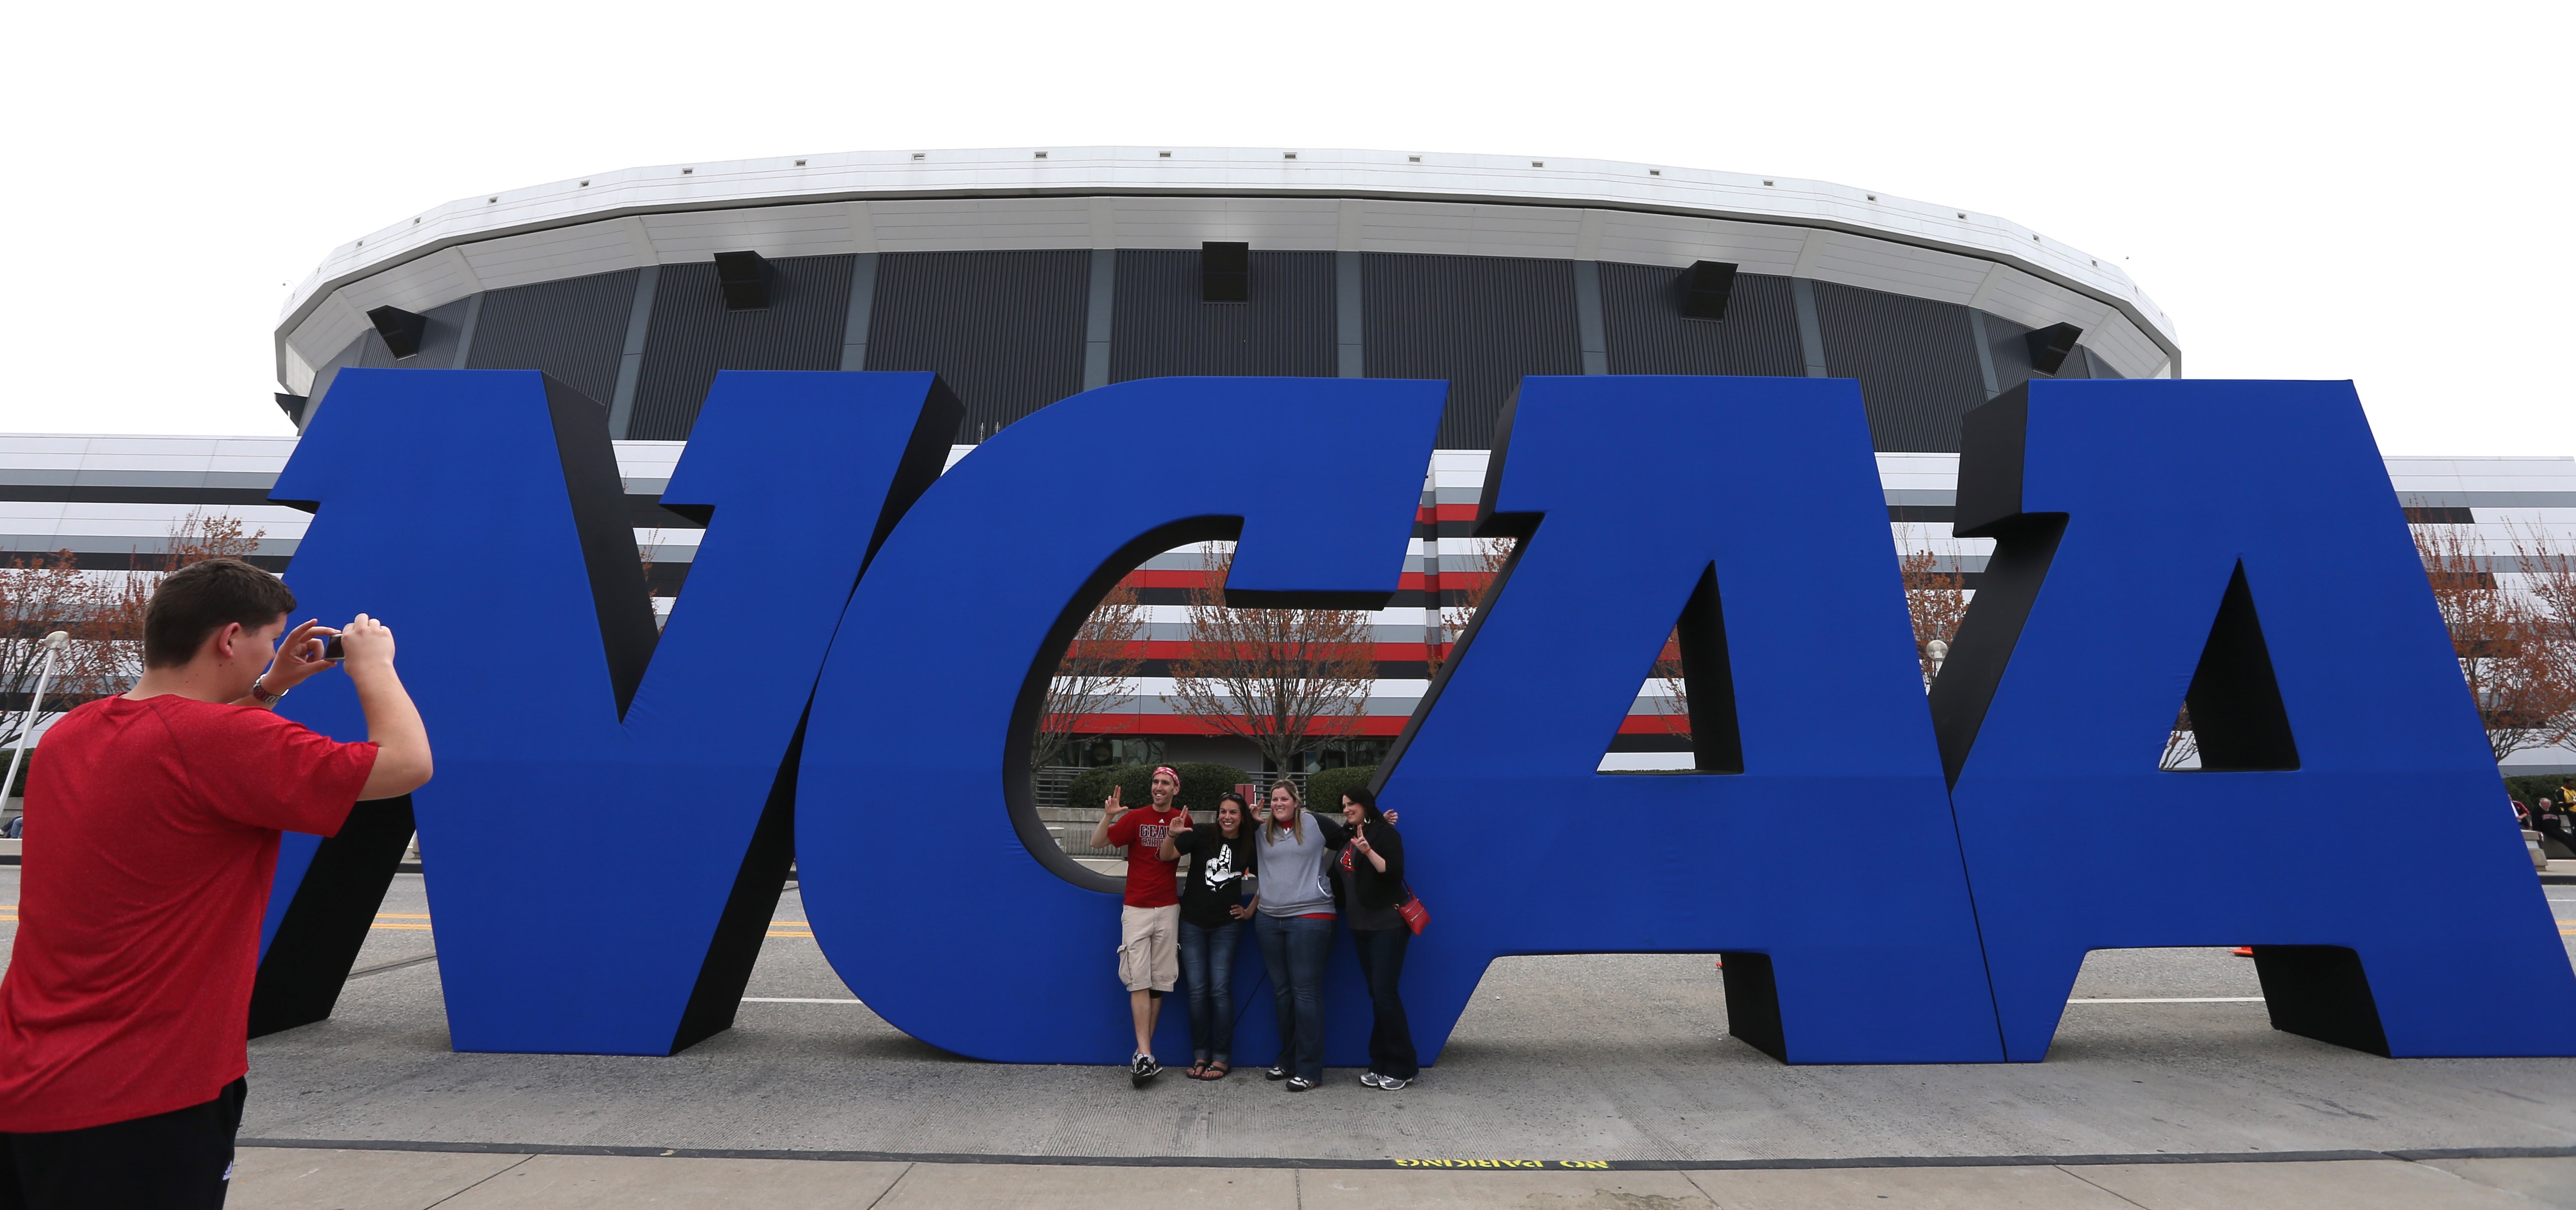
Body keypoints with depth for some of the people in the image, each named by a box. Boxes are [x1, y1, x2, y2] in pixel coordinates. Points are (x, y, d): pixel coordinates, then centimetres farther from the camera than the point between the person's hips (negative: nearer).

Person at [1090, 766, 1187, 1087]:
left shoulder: (1183, 820, 6)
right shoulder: (1136, 818, -2)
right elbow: (1097, 843, -6)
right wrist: (1108, 817, -24)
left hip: (1168, 909, 2)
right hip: (1136, 909, -2)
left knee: (1160, 980, 3)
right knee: (1139, 981, -8)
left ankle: (1143, 1054, 13)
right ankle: (1145, 1055, -7)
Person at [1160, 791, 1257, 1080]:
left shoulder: (1250, 846, -3)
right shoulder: (1202, 836, -7)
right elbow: (1166, 856, -13)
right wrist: (1172, 835, -29)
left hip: (1226, 925, 0)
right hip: (1193, 923, 0)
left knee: (1220, 990, -2)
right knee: (1197, 990, 4)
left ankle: (1221, 1059, 7)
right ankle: (1200, 1056, 14)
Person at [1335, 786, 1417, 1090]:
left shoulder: (1385, 832, -7)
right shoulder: (1347, 839, 16)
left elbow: (1394, 872, -18)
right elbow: (1341, 881, 25)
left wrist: (1368, 851, -28)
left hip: (1388, 924, -7)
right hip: (1361, 926, 7)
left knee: (1384, 991, -9)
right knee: (1376, 994, 9)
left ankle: (1403, 1067, 2)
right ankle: (1381, 1064, 15)